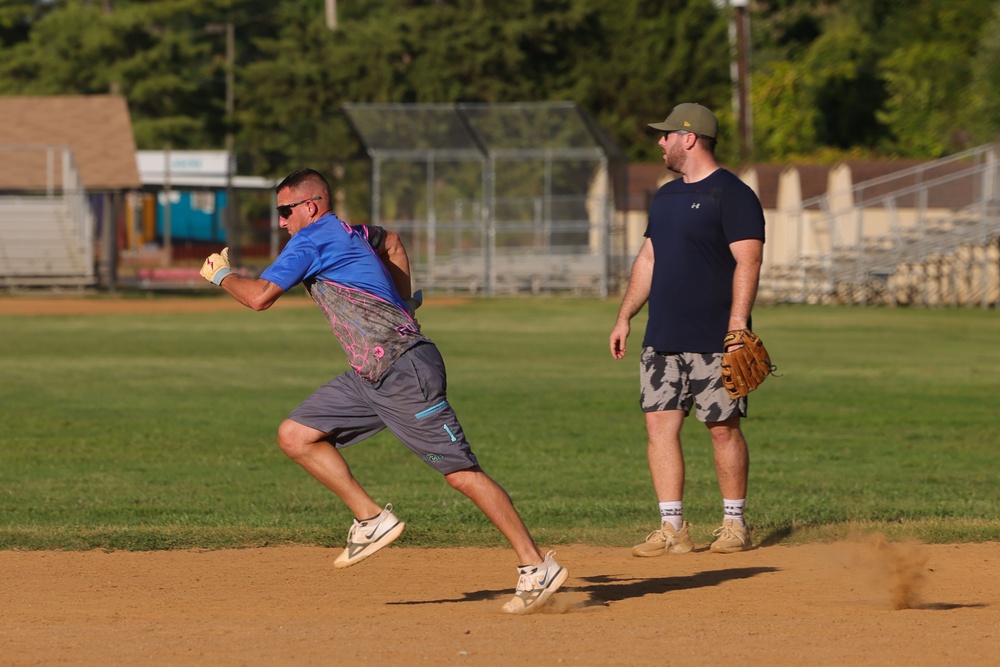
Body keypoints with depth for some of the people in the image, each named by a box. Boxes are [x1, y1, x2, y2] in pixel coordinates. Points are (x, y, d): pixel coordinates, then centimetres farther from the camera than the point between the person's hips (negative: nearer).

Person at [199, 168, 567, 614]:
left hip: (404, 368, -10)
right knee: (295, 436, 6)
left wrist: (221, 275, 8)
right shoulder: (351, 235, 19)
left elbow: (259, 297, -12)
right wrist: (402, 306, 35)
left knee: (460, 472, -10)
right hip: (369, 376, 10)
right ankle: (371, 520, 6)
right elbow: (389, 241, 42)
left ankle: (536, 568, -9)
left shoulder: (313, 239, -7)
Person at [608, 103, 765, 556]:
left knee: (723, 429, -3)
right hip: (662, 340, 8)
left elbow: (747, 262, -14)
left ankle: (735, 524, 8)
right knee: (659, 424, -1)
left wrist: (738, 325, -22)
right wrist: (624, 317, 18)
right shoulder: (666, 197, 18)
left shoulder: (732, 195, -7)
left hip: (714, 341, -8)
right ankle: (672, 528, 1)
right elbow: (648, 259, 24)